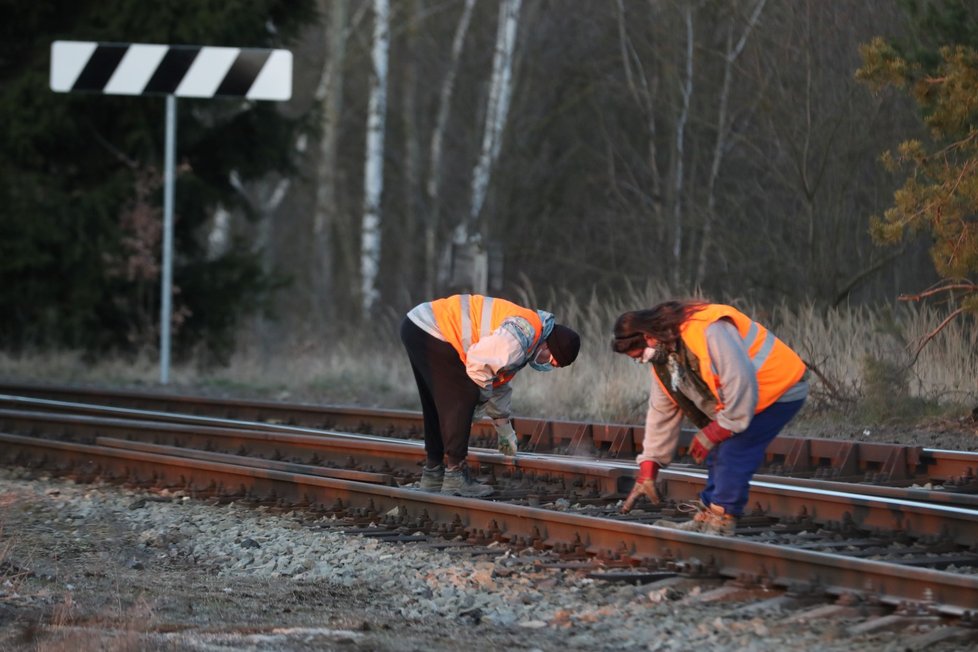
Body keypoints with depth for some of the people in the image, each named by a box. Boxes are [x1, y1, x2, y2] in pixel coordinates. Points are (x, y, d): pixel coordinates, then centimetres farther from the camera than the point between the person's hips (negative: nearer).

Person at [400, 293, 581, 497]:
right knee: (461, 401, -9)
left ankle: (433, 473, 26)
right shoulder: (520, 336, -20)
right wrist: (484, 396, -6)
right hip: (429, 331, -11)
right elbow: (477, 362, -24)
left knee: (437, 408, 17)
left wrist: (505, 429, 32)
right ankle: (455, 476, -8)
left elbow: (499, 385, 28)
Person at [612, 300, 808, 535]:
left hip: (779, 391, -10)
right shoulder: (662, 356, 3)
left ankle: (720, 526, -9)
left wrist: (713, 433, -20)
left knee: (733, 454, -16)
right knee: (718, 454, 10)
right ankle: (704, 522, 19)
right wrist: (647, 472, 8)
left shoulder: (709, 331, -30)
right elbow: (661, 414, 10)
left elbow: (741, 385, -31)